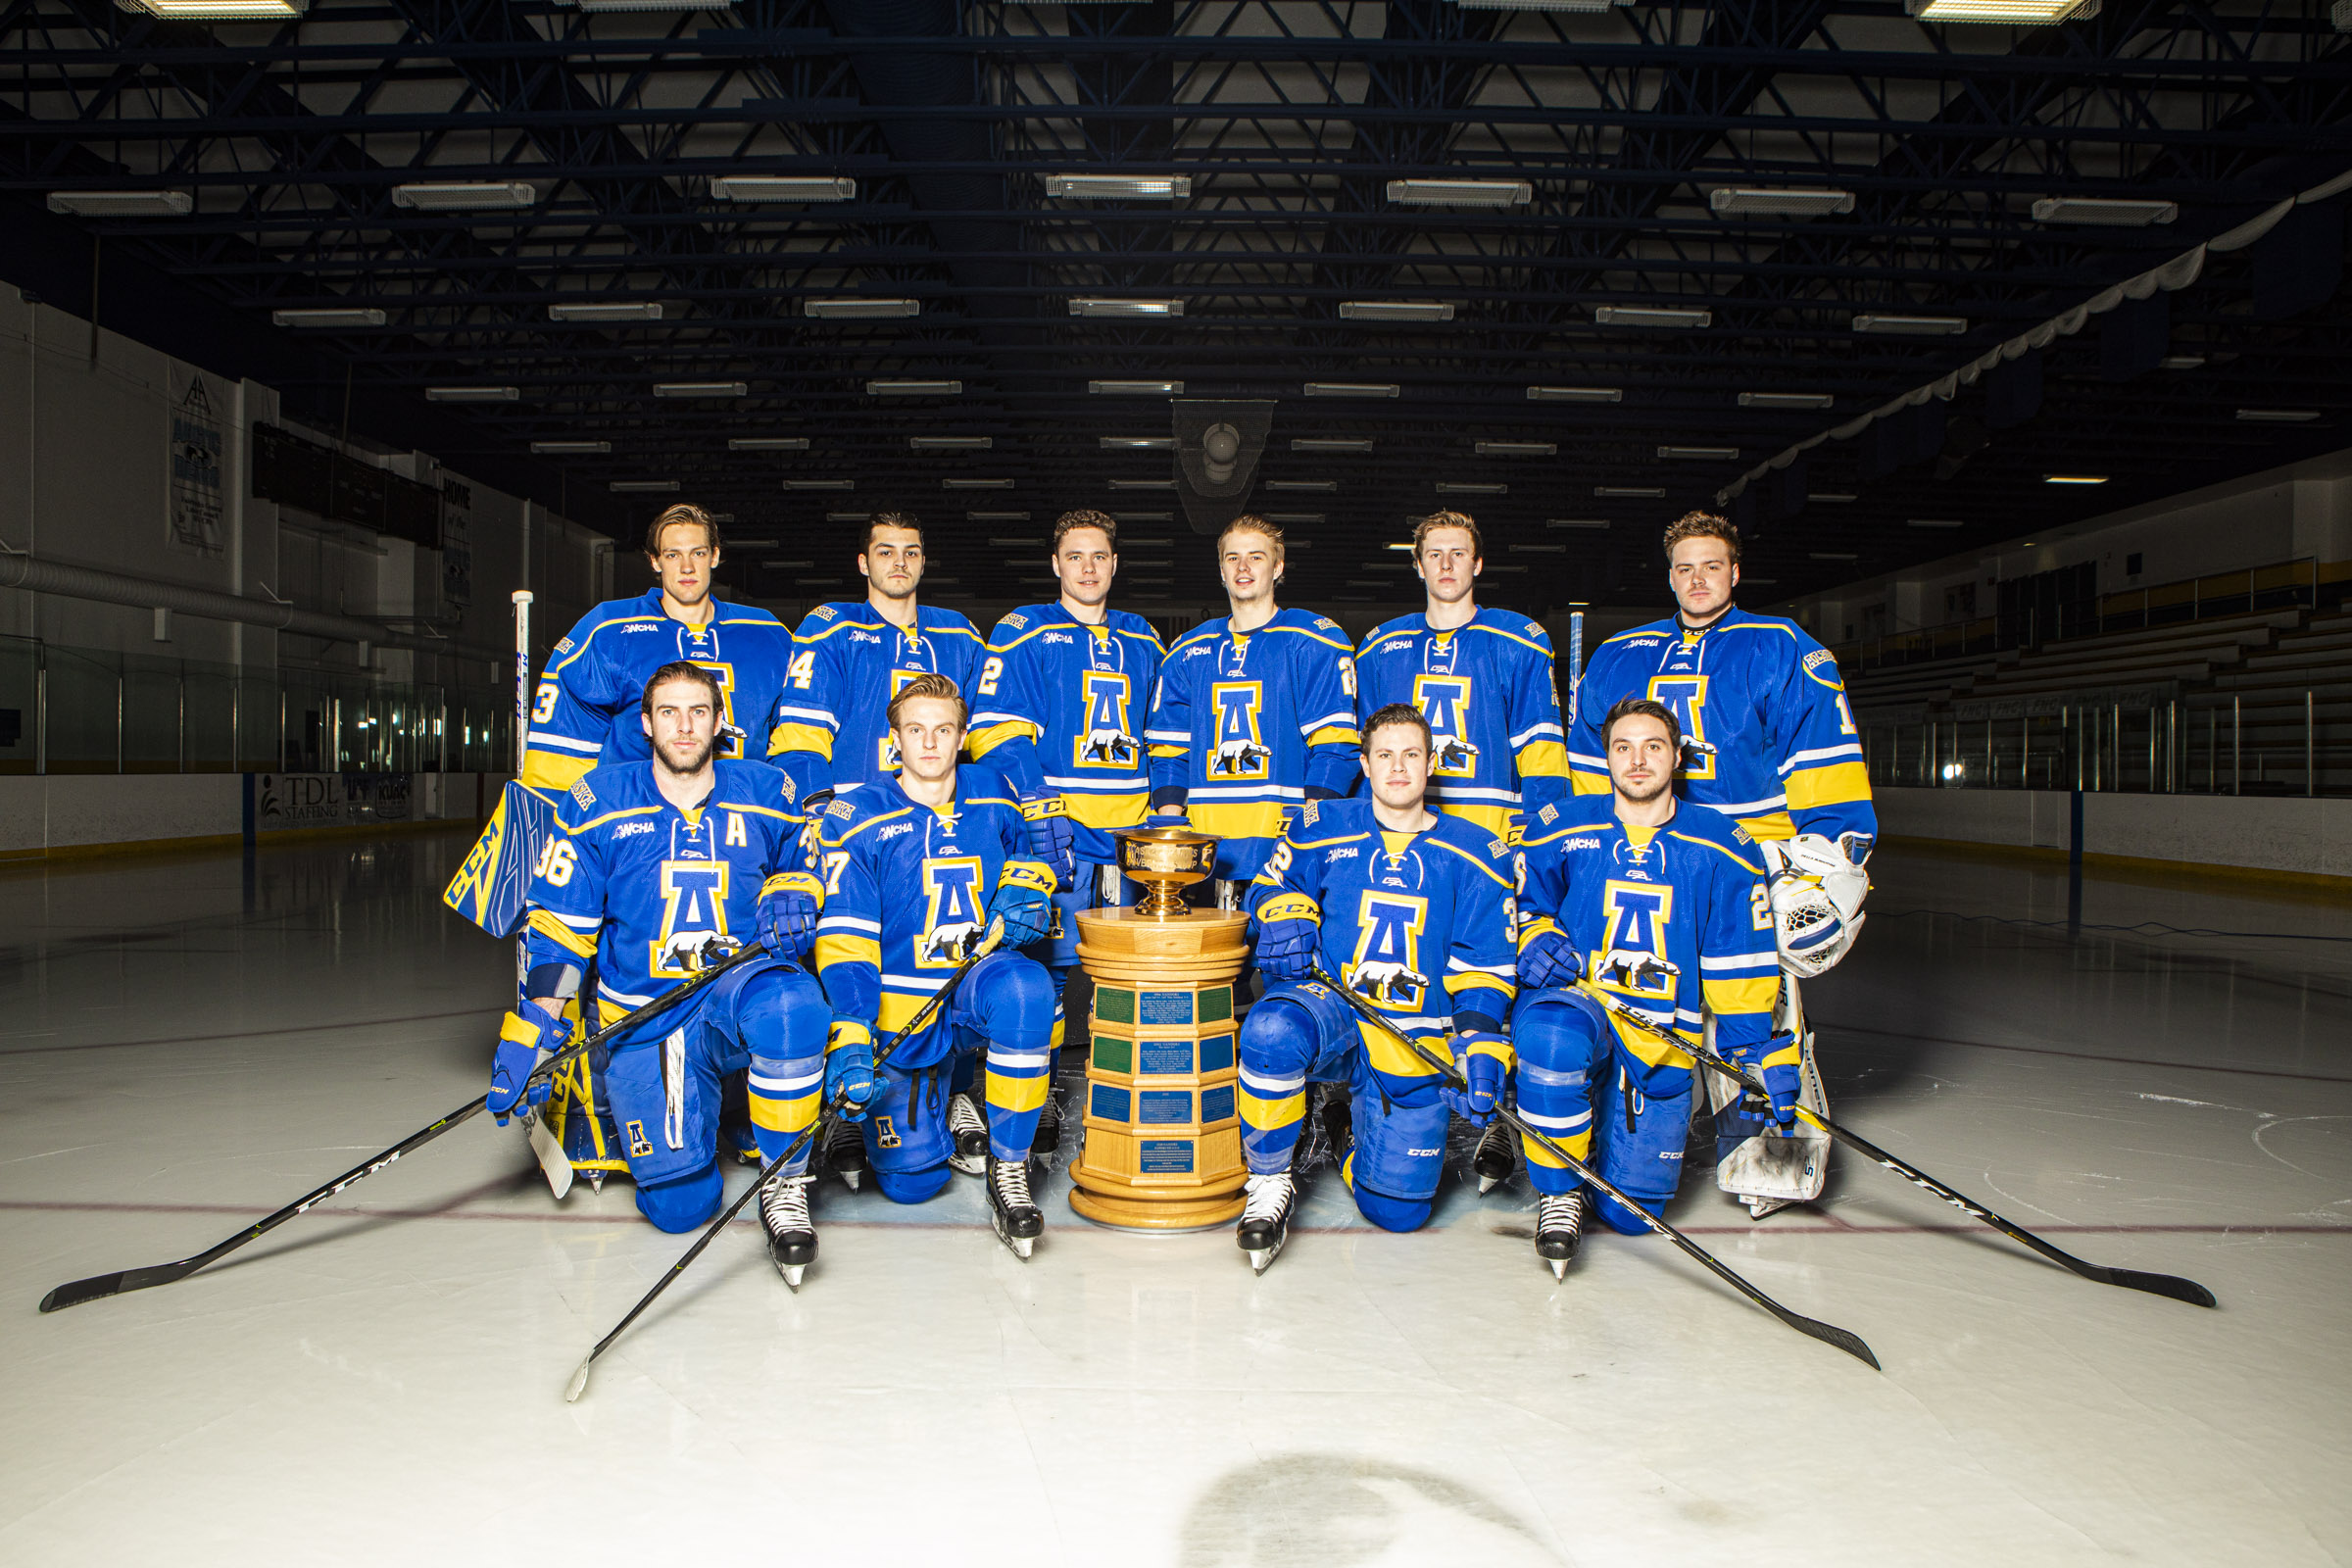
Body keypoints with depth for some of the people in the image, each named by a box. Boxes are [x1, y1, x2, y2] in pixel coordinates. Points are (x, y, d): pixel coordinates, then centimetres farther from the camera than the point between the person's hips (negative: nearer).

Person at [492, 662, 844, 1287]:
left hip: (741, 989, 0)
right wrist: (531, 1035, -7)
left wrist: (791, 896, -4)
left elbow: (800, 866, 21)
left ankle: (784, 1183, -19)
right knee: (680, 1207, -10)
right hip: (641, 1019, 1)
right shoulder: (598, 801, -1)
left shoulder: (764, 793, 2)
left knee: (789, 1008, -40)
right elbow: (557, 925, 1)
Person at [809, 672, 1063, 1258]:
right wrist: (850, 1036, -26)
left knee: (1025, 987, -36)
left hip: (974, 994, 1)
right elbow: (843, 939, -13)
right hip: (898, 1011, -1)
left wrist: (1025, 887, 0)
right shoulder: (856, 819, -7)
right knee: (909, 1181, -7)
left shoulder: (993, 798, 3)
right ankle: (945, 1112, 31)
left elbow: (1024, 859, 25)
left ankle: (1009, 1170, -19)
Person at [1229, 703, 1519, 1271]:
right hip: (1329, 1006, -1)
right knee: (1272, 1031, -39)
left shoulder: (1476, 856, 4)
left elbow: (1483, 967, 5)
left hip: (1418, 1045, 1)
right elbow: (1274, 886, 15)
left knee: (1397, 1210, -4)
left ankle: (1350, 1136, 32)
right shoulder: (1322, 829, 3)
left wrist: (1480, 1049, -10)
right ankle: (1270, 1180, -14)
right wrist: (1285, 918, -10)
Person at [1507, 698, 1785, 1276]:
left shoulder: (1720, 849, 1)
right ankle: (1558, 1189, -16)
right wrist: (1536, 940, -8)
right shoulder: (1560, 830, 0)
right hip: (1572, 1000, -1)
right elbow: (1521, 906, 14)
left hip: (1662, 1039, 1)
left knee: (1631, 1211, -2)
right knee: (1552, 1039, -40)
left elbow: (1742, 970, 5)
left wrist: (1764, 1060, 0)